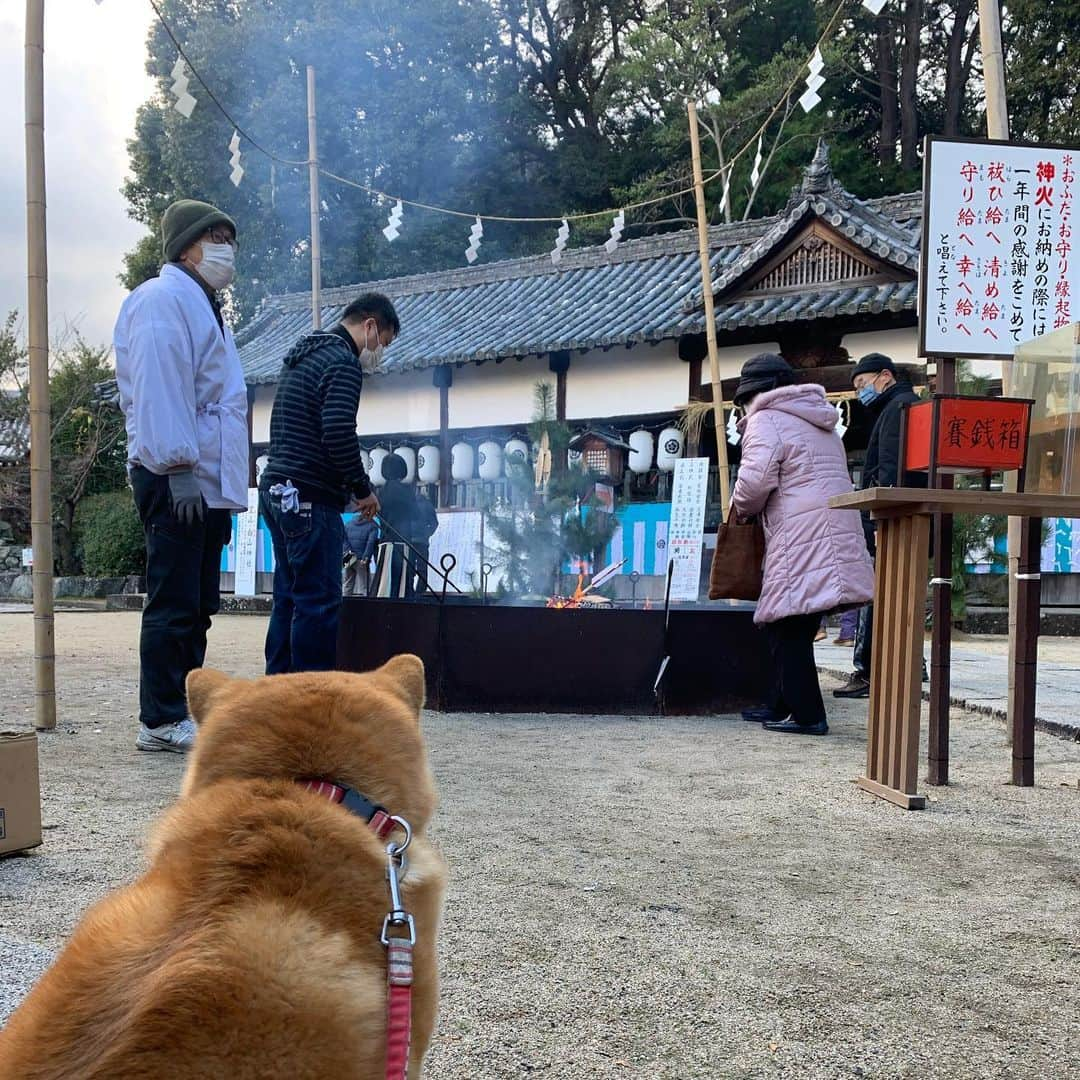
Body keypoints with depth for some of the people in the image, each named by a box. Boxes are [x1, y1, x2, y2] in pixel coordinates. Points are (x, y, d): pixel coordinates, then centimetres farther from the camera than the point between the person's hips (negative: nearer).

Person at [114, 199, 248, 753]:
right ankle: (162, 721, -1)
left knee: (196, 605, 11)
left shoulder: (202, 305, 24)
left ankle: (183, 712, 17)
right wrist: (178, 466, -21)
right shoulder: (164, 298, -7)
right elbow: (158, 390, -17)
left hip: (207, 482, 10)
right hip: (177, 480, -10)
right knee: (173, 604, -6)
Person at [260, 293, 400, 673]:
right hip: (310, 498, -10)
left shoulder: (301, 357, 21)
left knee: (288, 598, 13)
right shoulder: (343, 363, -10)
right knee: (319, 601, -7)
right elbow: (339, 433, -22)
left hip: (278, 490, 10)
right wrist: (363, 489, -10)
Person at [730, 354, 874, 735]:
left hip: (801, 538, -9)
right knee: (796, 628, 16)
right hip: (839, 535, 9)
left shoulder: (765, 421, -4)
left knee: (788, 629, -2)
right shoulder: (819, 422, 25)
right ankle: (782, 705, 23)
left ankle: (806, 715, -2)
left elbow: (756, 478, -17)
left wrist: (742, 508, 2)